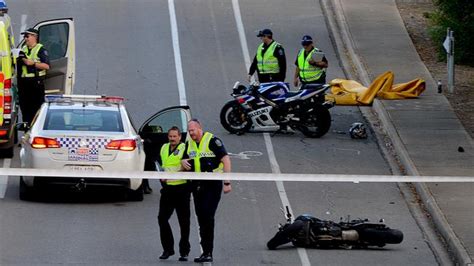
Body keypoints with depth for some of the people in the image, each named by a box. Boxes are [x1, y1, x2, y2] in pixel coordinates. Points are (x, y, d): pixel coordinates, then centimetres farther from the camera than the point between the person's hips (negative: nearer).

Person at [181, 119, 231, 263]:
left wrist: (227, 182, -16)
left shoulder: (212, 140, -8)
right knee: (201, 217, 8)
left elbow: (226, 159, -11)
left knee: (208, 217, -13)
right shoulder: (189, 144, 13)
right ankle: (205, 251, 14)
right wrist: (183, 162, -2)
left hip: (213, 185, -7)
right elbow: (184, 159, 25)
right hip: (197, 185, 7)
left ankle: (208, 252, -12)